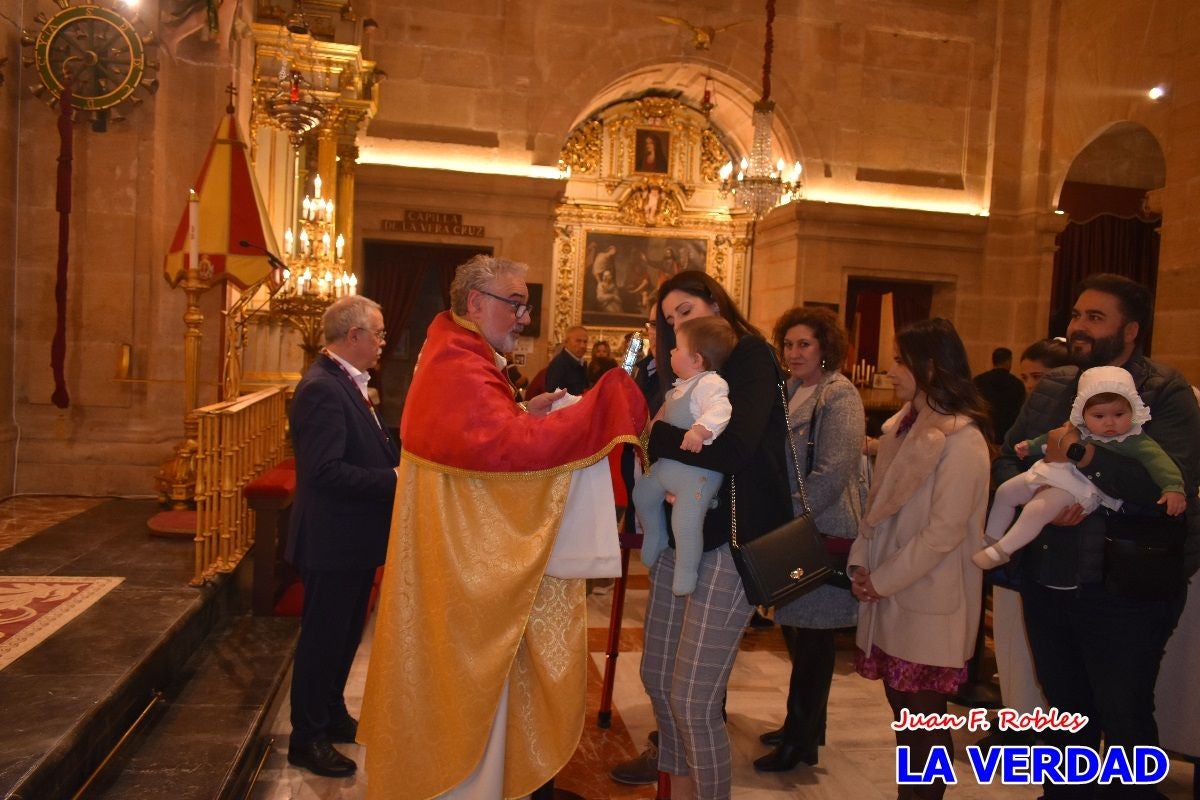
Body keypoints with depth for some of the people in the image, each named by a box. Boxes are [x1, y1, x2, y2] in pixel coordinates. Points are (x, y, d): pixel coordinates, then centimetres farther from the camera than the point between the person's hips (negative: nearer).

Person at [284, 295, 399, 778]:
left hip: (352, 538, 10)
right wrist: (394, 479, -25)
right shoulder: (322, 388, -22)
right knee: (322, 639, 5)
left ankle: (332, 717, 39)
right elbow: (326, 470, -29)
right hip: (333, 541, -10)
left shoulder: (343, 383, 10)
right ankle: (307, 740, 22)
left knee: (344, 634, 22)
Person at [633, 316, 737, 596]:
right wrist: (654, 424, 18)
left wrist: (700, 430, -50)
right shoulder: (681, 385, 11)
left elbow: (720, 410, -36)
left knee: (685, 522, -15)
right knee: (642, 493, 23)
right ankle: (655, 538, 44)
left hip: (697, 472, -10)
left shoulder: (710, 383, -19)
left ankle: (686, 572, 6)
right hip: (666, 464, 10)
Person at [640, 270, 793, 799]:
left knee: (694, 701, -5)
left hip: (731, 540, -8)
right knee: (657, 676, 14)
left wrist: (653, 430, -11)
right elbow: (670, 446, 9)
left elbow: (729, 449, -22)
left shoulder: (751, 356, -7)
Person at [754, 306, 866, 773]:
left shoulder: (839, 396, -13)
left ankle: (801, 740, 16)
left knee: (812, 633, 3)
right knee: (795, 626, 15)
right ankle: (806, 724, 31)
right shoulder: (789, 392, 11)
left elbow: (833, 473, -20)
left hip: (823, 533, -8)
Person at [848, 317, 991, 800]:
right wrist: (861, 561, 2)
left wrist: (883, 580, -13)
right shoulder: (902, 426, 10)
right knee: (901, 707, 16)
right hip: (889, 595, 7)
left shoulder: (961, 440, -15)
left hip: (928, 602, -7)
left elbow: (944, 531, -18)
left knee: (924, 715, 4)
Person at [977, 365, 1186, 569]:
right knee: (1004, 492, 11)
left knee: (1037, 509, -30)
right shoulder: (1078, 430, 9)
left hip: (1080, 487, -8)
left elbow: (1157, 459, -23)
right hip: (1053, 474, 8)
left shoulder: (1133, 441, -11)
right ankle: (991, 539, 25)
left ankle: (1001, 552, -17)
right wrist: (1030, 446, 23)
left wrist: (1173, 487, -37)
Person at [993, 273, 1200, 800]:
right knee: (1065, 709, 22)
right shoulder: (1053, 386, 8)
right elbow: (1006, 459, 5)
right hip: (1046, 580, 6)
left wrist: (1089, 455, -31)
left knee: (1124, 719, 9)